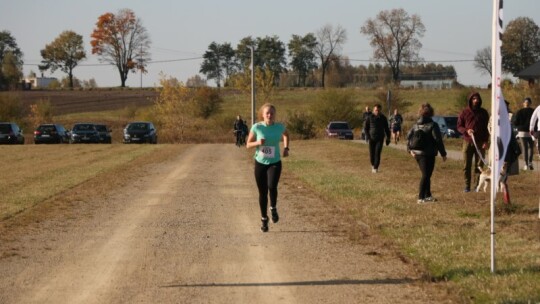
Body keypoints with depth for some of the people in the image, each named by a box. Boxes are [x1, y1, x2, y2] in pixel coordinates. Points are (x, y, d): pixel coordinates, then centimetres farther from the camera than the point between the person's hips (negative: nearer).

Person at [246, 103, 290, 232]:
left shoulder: (279, 127, -6)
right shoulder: (256, 127, -9)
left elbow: (286, 134, 19)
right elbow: (248, 145, -1)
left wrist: (286, 148, 6)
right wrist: (258, 143, -21)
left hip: (275, 163, -1)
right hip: (260, 163, 1)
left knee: (272, 186, -26)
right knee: (263, 193, 6)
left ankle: (273, 208, 4)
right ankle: (264, 220, 25)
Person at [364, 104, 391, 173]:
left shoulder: (383, 118, 2)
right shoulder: (370, 117, -2)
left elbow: (386, 128, 10)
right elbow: (365, 128, 3)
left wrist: (388, 138, 9)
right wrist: (368, 137, -7)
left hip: (380, 139, 0)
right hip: (372, 138, 0)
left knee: (377, 153, -14)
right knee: (372, 154, 4)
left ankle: (376, 168, -11)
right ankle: (373, 165, 30)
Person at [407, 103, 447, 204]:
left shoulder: (416, 125, 10)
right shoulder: (432, 125, -10)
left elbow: (409, 137, 11)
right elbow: (438, 140, -12)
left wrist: (410, 149, 16)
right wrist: (443, 154, -6)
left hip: (417, 153, 7)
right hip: (428, 154, -7)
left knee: (426, 175, 18)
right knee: (426, 175, -4)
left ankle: (427, 195, 24)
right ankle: (421, 198, -9)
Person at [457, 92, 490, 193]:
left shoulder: (483, 112, 7)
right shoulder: (465, 112, 5)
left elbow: (487, 127, 8)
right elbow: (459, 126, 7)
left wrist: (486, 141, -3)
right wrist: (466, 131, -14)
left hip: (480, 143, 0)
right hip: (467, 142, 0)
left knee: (479, 165, 1)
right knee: (466, 165, 0)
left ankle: (477, 186, 5)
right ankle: (467, 186, 6)